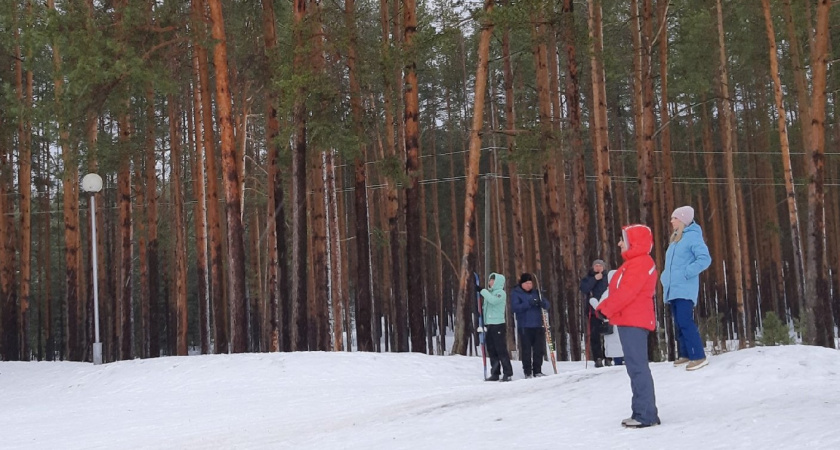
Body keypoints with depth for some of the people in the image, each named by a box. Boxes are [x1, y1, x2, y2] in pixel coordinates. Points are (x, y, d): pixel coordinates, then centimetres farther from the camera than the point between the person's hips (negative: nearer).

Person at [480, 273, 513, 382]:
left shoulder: (501, 293, -6)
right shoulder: (490, 293, 16)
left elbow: (493, 300, -26)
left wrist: (483, 292, -17)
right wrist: (481, 310, 7)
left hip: (498, 325, -8)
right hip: (489, 325, 8)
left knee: (501, 350, -6)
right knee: (491, 350, 9)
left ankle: (508, 374, -2)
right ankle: (495, 373, 14)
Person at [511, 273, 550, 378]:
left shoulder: (536, 292, 13)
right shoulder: (516, 293, 1)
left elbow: (546, 305, 9)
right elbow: (515, 307, -12)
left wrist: (542, 302, -15)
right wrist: (529, 304, -24)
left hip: (538, 325, 4)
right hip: (524, 326, -4)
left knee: (539, 349, 4)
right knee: (526, 350, -3)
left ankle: (537, 371, 14)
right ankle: (527, 372, 3)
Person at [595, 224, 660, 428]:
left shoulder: (640, 264, -13)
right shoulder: (634, 263, 21)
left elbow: (627, 291, -22)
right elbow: (619, 291, 21)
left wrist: (606, 308, -15)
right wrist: (604, 306, 10)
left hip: (634, 321, -11)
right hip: (631, 320, 11)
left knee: (638, 367, -11)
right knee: (636, 367, 13)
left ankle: (646, 415, -11)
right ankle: (643, 412, 18)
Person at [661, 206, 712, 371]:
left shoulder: (693, 236, -8)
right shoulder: (675, 239, 19)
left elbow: (705, 259, -17)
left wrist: (686, 273, -20)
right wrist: (665, 277, 13)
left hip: (684, 289, -9)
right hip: (673, 289, 9)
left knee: (685, 322, -16)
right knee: (679, 324, 11)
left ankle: (698, 356, -16)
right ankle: (685, 354, 18)